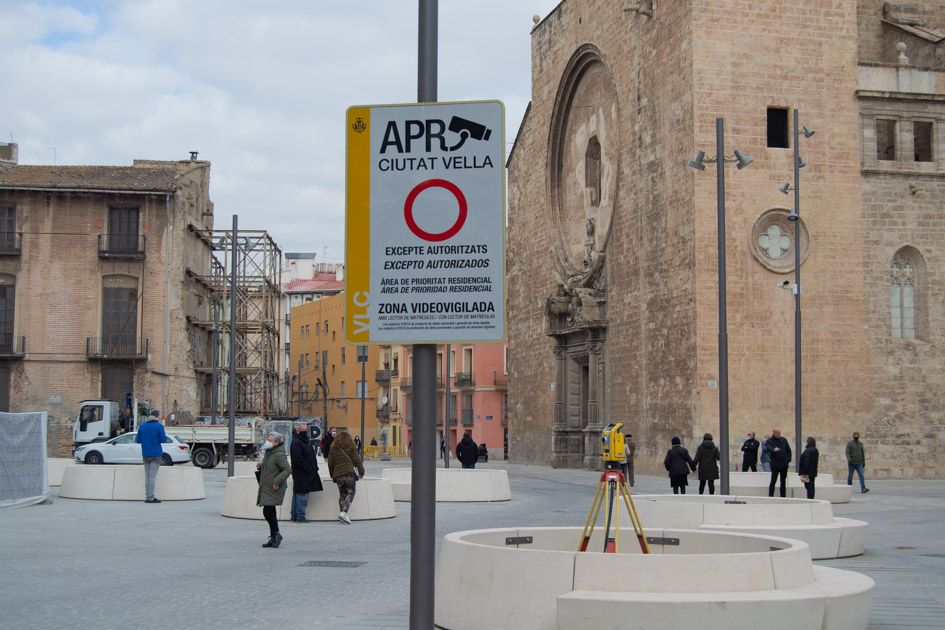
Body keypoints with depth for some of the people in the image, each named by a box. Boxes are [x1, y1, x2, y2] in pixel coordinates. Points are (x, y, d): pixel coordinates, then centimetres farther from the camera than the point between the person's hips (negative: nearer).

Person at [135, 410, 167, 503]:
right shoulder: (159, 426, -8)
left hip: (145, 454, 5)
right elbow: (163, 439, -10)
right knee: (153, 476, -6)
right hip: (156, 454, -5)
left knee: (147, 476, 10)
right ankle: (151, 497, -8)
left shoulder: (142, 426, 6)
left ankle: (147, 497, 10)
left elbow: (138, 440, 9)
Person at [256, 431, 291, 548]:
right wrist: (260, 466, 5)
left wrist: (277, 481, -23)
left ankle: (276, 534, 3)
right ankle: (274, 537, 20)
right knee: (269, 513, 12)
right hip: (266, 488, 9)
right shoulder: (268, 453, 13)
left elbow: (288, 470, -22)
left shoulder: (279, 455, -17)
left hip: (274, 489, -9)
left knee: (268, 512, -12)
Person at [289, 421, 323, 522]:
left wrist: (314, 468, 13)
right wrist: (308, 467, -19)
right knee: (302, 495, -10)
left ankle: (295, 516, 18)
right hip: (301, 475, -11)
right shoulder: (296, 443, -13)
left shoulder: (304, 442, 20)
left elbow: (310, 456, 25)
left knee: (297, 494, 13)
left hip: (306, 473, 11)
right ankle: (300, 516, -9)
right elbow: (298, 459, -22)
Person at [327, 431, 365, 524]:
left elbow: (330, 463, 14)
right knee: (350, 493, -3)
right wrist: (361, 472, 10)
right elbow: (357, 461, 2)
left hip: (338, 475, 4)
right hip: (349, 473, -4)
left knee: (342, 494, 13)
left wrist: (332, 475, 24)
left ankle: (342, 513, 6)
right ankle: (344, 512, -19)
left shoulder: (333, 449, 13)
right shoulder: (351, 448, 3)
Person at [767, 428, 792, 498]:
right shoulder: (770, 441, -3)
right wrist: (774, 450, -46)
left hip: (784, 465, 5)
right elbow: (768, 448, -24)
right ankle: (770, 496, -3)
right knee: (773, 481, -5)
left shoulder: (784, 440, 12)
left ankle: (783, 496, 14)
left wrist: (788, 459, 6)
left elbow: (788, 450, 18)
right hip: (775, 465, -5)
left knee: (783, 481, 9)